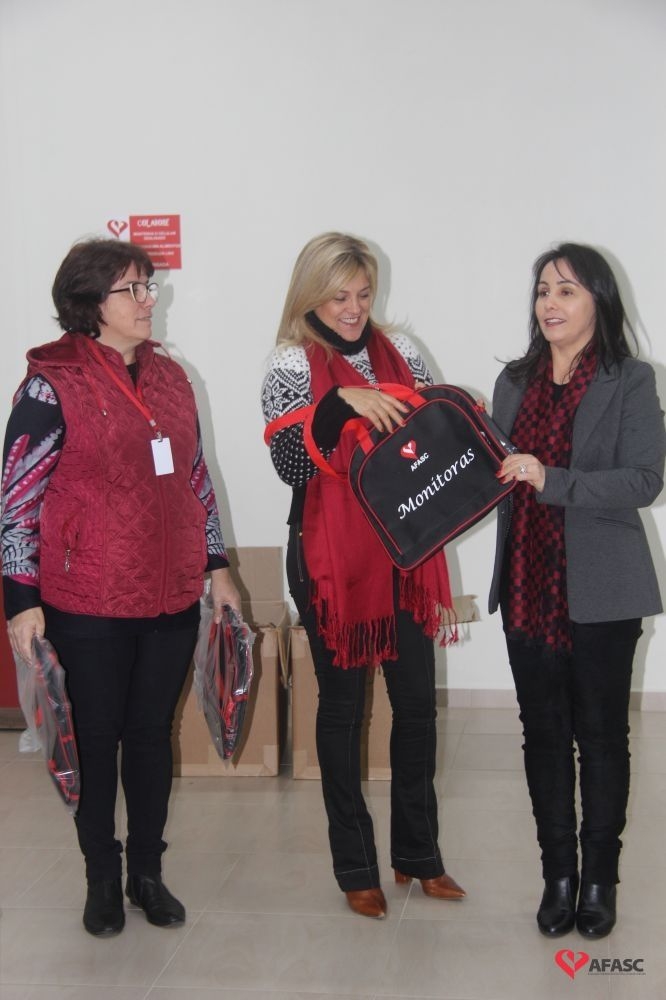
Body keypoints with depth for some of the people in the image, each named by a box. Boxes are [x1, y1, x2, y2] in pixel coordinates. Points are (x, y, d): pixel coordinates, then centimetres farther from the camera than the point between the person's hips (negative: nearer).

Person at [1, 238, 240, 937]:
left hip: (173, 596, 5)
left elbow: (195, 479, 16)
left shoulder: (169, 378, 8)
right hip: (89, 607, -4)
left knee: (153, 734, 13)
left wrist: (216, 566, 15)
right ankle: (103, 878, 27)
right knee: (97, 738, 9)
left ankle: (148, 871, 29)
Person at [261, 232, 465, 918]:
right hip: (331, 560, -4)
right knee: (342, 707, 7)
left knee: (417, 701, 10)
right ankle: (354, 867, 21)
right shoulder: (292, 367, -5)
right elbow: (289, 463, -17)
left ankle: (417, 853, 27)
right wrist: (342, 401, -29)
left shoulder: (398, 353, 7)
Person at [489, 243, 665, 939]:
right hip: (528, 587, 4)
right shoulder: (515, 382, 12)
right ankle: (559, 874, 23)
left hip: (599, 592, -4)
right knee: (543, 732, 10)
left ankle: (599, 879, 21)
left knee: (601, 734, 6)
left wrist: (551, 480, -23)